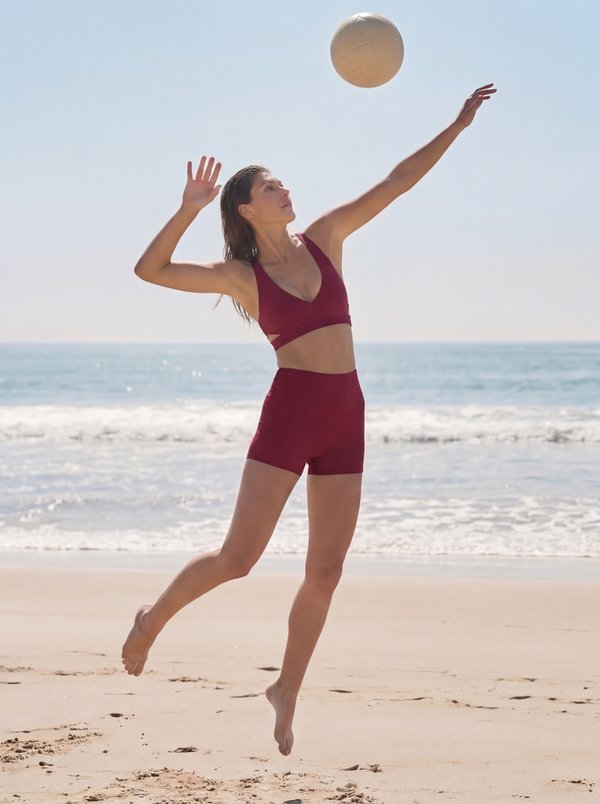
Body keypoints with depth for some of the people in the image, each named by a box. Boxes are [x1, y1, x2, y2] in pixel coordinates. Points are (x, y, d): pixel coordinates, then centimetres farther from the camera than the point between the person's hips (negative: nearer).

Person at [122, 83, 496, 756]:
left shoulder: (323, 237, 11)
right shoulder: (241, 276, 1)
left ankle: (286, 690, 21)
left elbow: (397, 181, 11)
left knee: (326, 571, 5)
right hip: (289, 415, -4)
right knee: (238, 557, -7)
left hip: (345, 421, 4)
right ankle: (153, 619, 20)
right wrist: (187, 212, -17)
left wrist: (456, 126, 8)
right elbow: (150, 269, -7)